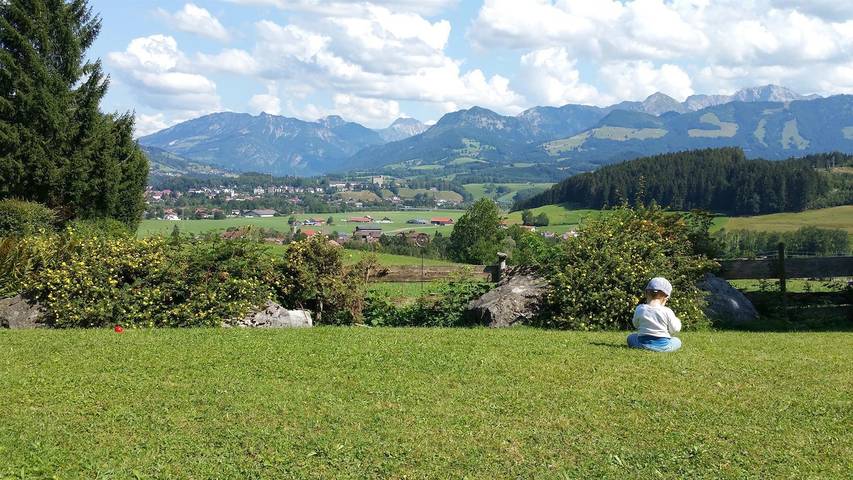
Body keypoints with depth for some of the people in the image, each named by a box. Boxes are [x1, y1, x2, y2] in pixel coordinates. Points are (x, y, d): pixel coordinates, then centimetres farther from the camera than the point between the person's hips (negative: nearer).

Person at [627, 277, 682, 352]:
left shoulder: (640, 309, -7)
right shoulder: (667, 312, -12)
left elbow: (636, 324, 10)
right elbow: (675, 329, -3)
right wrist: (677, 321, 18)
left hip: (643, 343, 1)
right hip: (663, 345, -1)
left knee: (630, 337, 28)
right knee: (677, 341, 25)